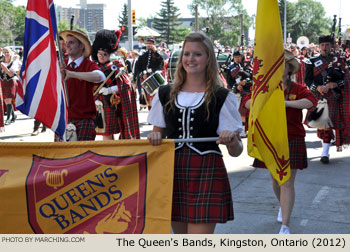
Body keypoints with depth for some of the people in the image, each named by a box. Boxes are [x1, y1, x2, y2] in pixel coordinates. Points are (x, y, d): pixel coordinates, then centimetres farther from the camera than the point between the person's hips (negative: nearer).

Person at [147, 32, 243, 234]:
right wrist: (155, 137, -5)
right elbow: (157, 132, 18)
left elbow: (236, 152, -2)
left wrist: (232, 141, -24)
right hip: (173, 172, 4)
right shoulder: (165, 94, 8)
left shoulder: (222, 97, -2)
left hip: (207, 174, -4)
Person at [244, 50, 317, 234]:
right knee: (276, 180, 16)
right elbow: (247, 102, -5)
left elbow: (311, 101, -20)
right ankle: (282, 206, 47)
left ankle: (285, 226, -3)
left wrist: (286, 103, -28)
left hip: (292, 141, -3)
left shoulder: (297, 89, -1)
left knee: (287, 183, -6)